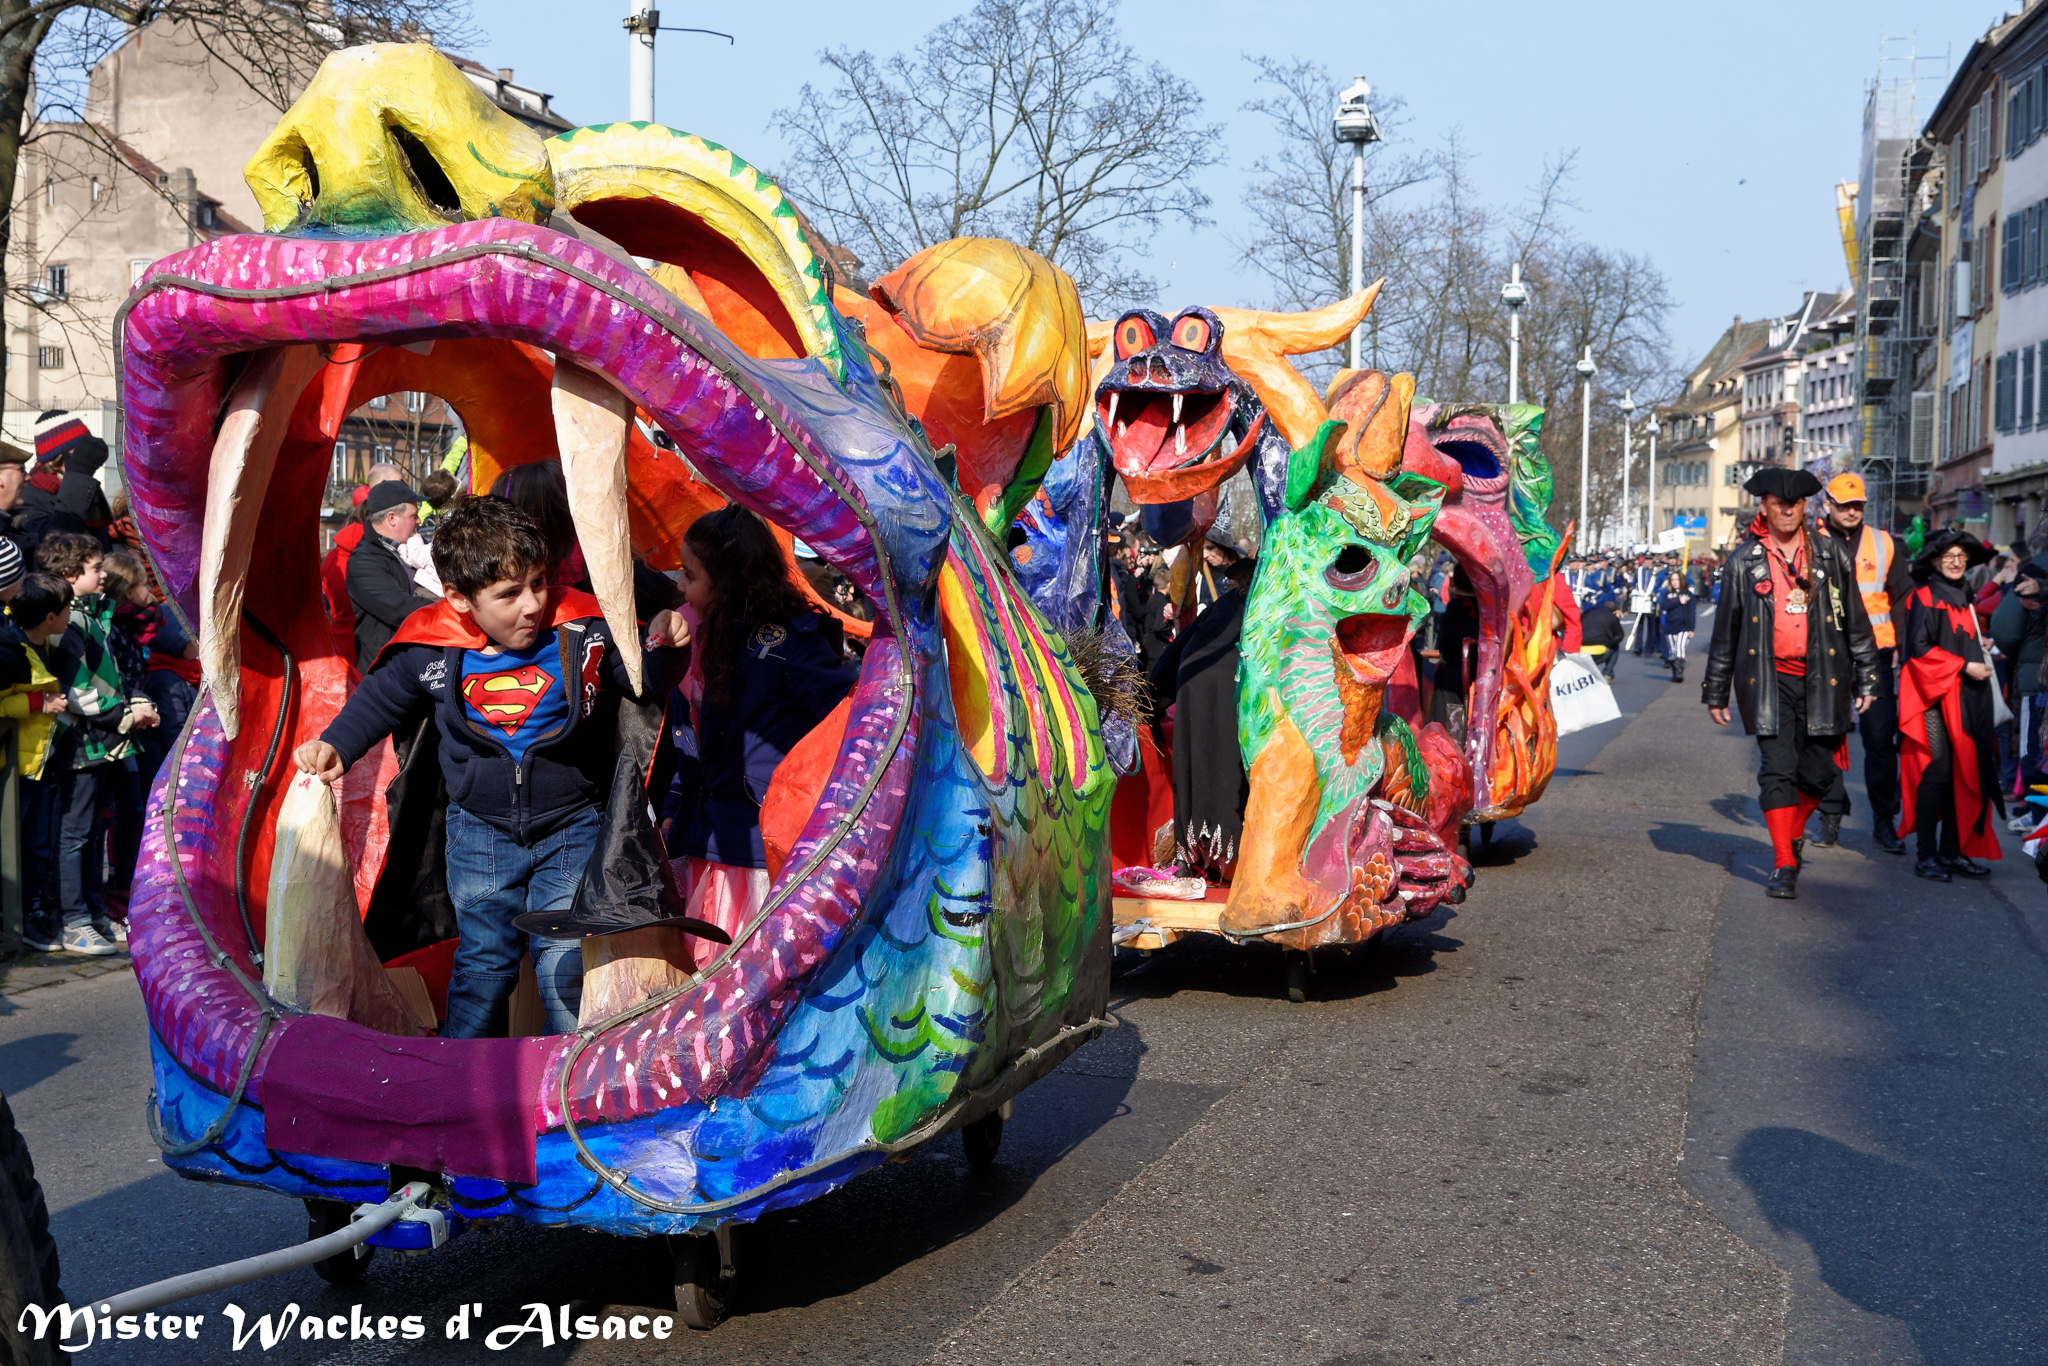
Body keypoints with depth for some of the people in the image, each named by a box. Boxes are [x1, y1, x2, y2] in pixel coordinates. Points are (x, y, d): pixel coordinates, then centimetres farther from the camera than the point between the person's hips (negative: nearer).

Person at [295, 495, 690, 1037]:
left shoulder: (583, 630, -17)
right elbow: (379, 700, 8)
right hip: (480, 831, 2)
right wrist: (334, 746, -5)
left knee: (566, 965, -1)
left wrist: (663, 648, -25)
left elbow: (646, 682, -4)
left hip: (571, 826, -1)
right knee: (482, 962, 14)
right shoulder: (429, 651, -12)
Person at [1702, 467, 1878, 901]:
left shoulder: (1831, 554, 7)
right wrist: (1716, 691, 9)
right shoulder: (1744, 559, 4)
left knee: (1817, 772, 3)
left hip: (1821, 680, 1)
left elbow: (1856, 621, 11)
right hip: (1769, 681, -1)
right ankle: (1784, 865, -2)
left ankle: (1793, 831, 33)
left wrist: (1865, 679, 8)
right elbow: (1725, 629, 9)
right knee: (1778, 770, -8)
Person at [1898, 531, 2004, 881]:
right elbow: (1920, 648, -15)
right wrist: (1964, 665, -15)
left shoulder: (1962, 597, 18)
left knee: (1963, 773, 6)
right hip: (1934, 696, -8)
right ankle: (1926, 856, -7)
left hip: (1965, 697, 8)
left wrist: (1979, 646, 11)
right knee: (1936, 773, -11)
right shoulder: (1924, 598, -6)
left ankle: (1952, 851, 13)